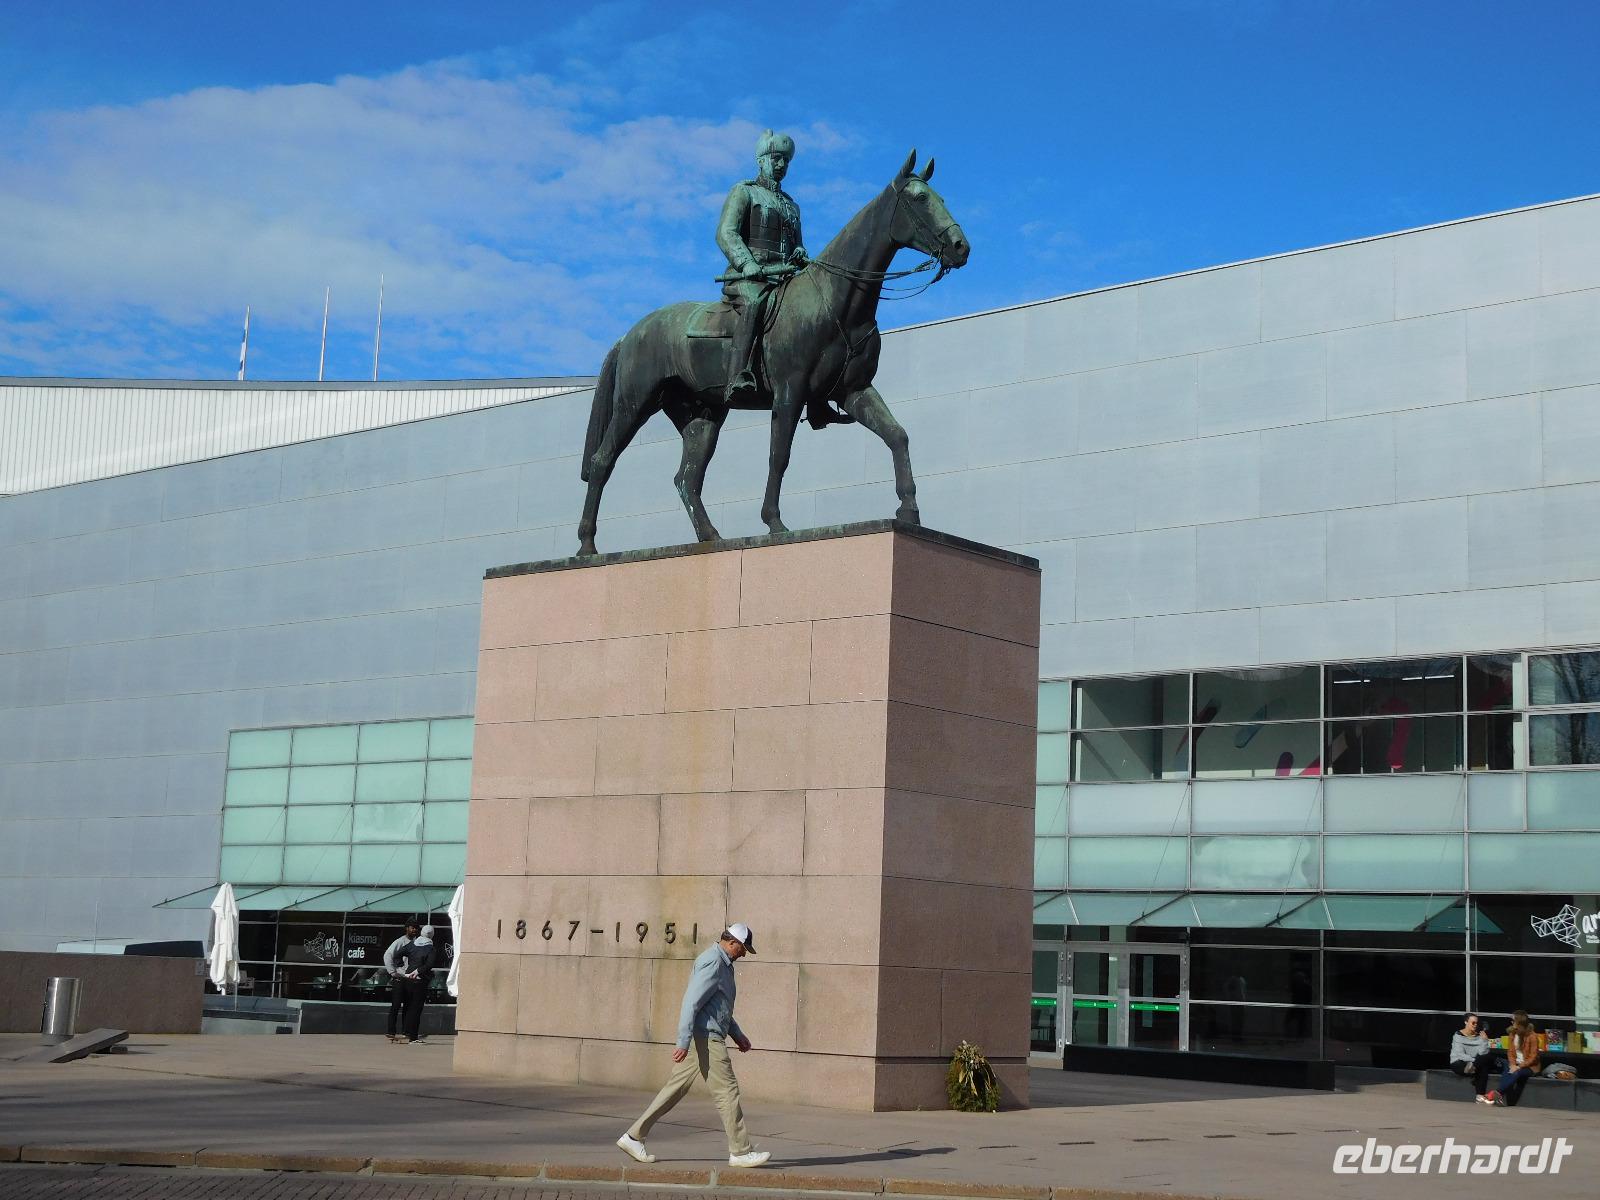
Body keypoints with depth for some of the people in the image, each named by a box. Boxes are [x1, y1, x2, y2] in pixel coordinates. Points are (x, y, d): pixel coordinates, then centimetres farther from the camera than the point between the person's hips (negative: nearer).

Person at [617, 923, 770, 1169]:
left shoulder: (722, 964, 18)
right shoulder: (712, 963, -16)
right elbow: (691, 1003, -22)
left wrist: (737, 1034, 27)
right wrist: (683, 1043, -25)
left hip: (703, 1038, 10)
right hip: (706, 1038, -10)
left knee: (676, 1089, 10)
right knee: (727, 1091, -4)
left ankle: (634, 1137, 10)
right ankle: (740, 1151, 1)